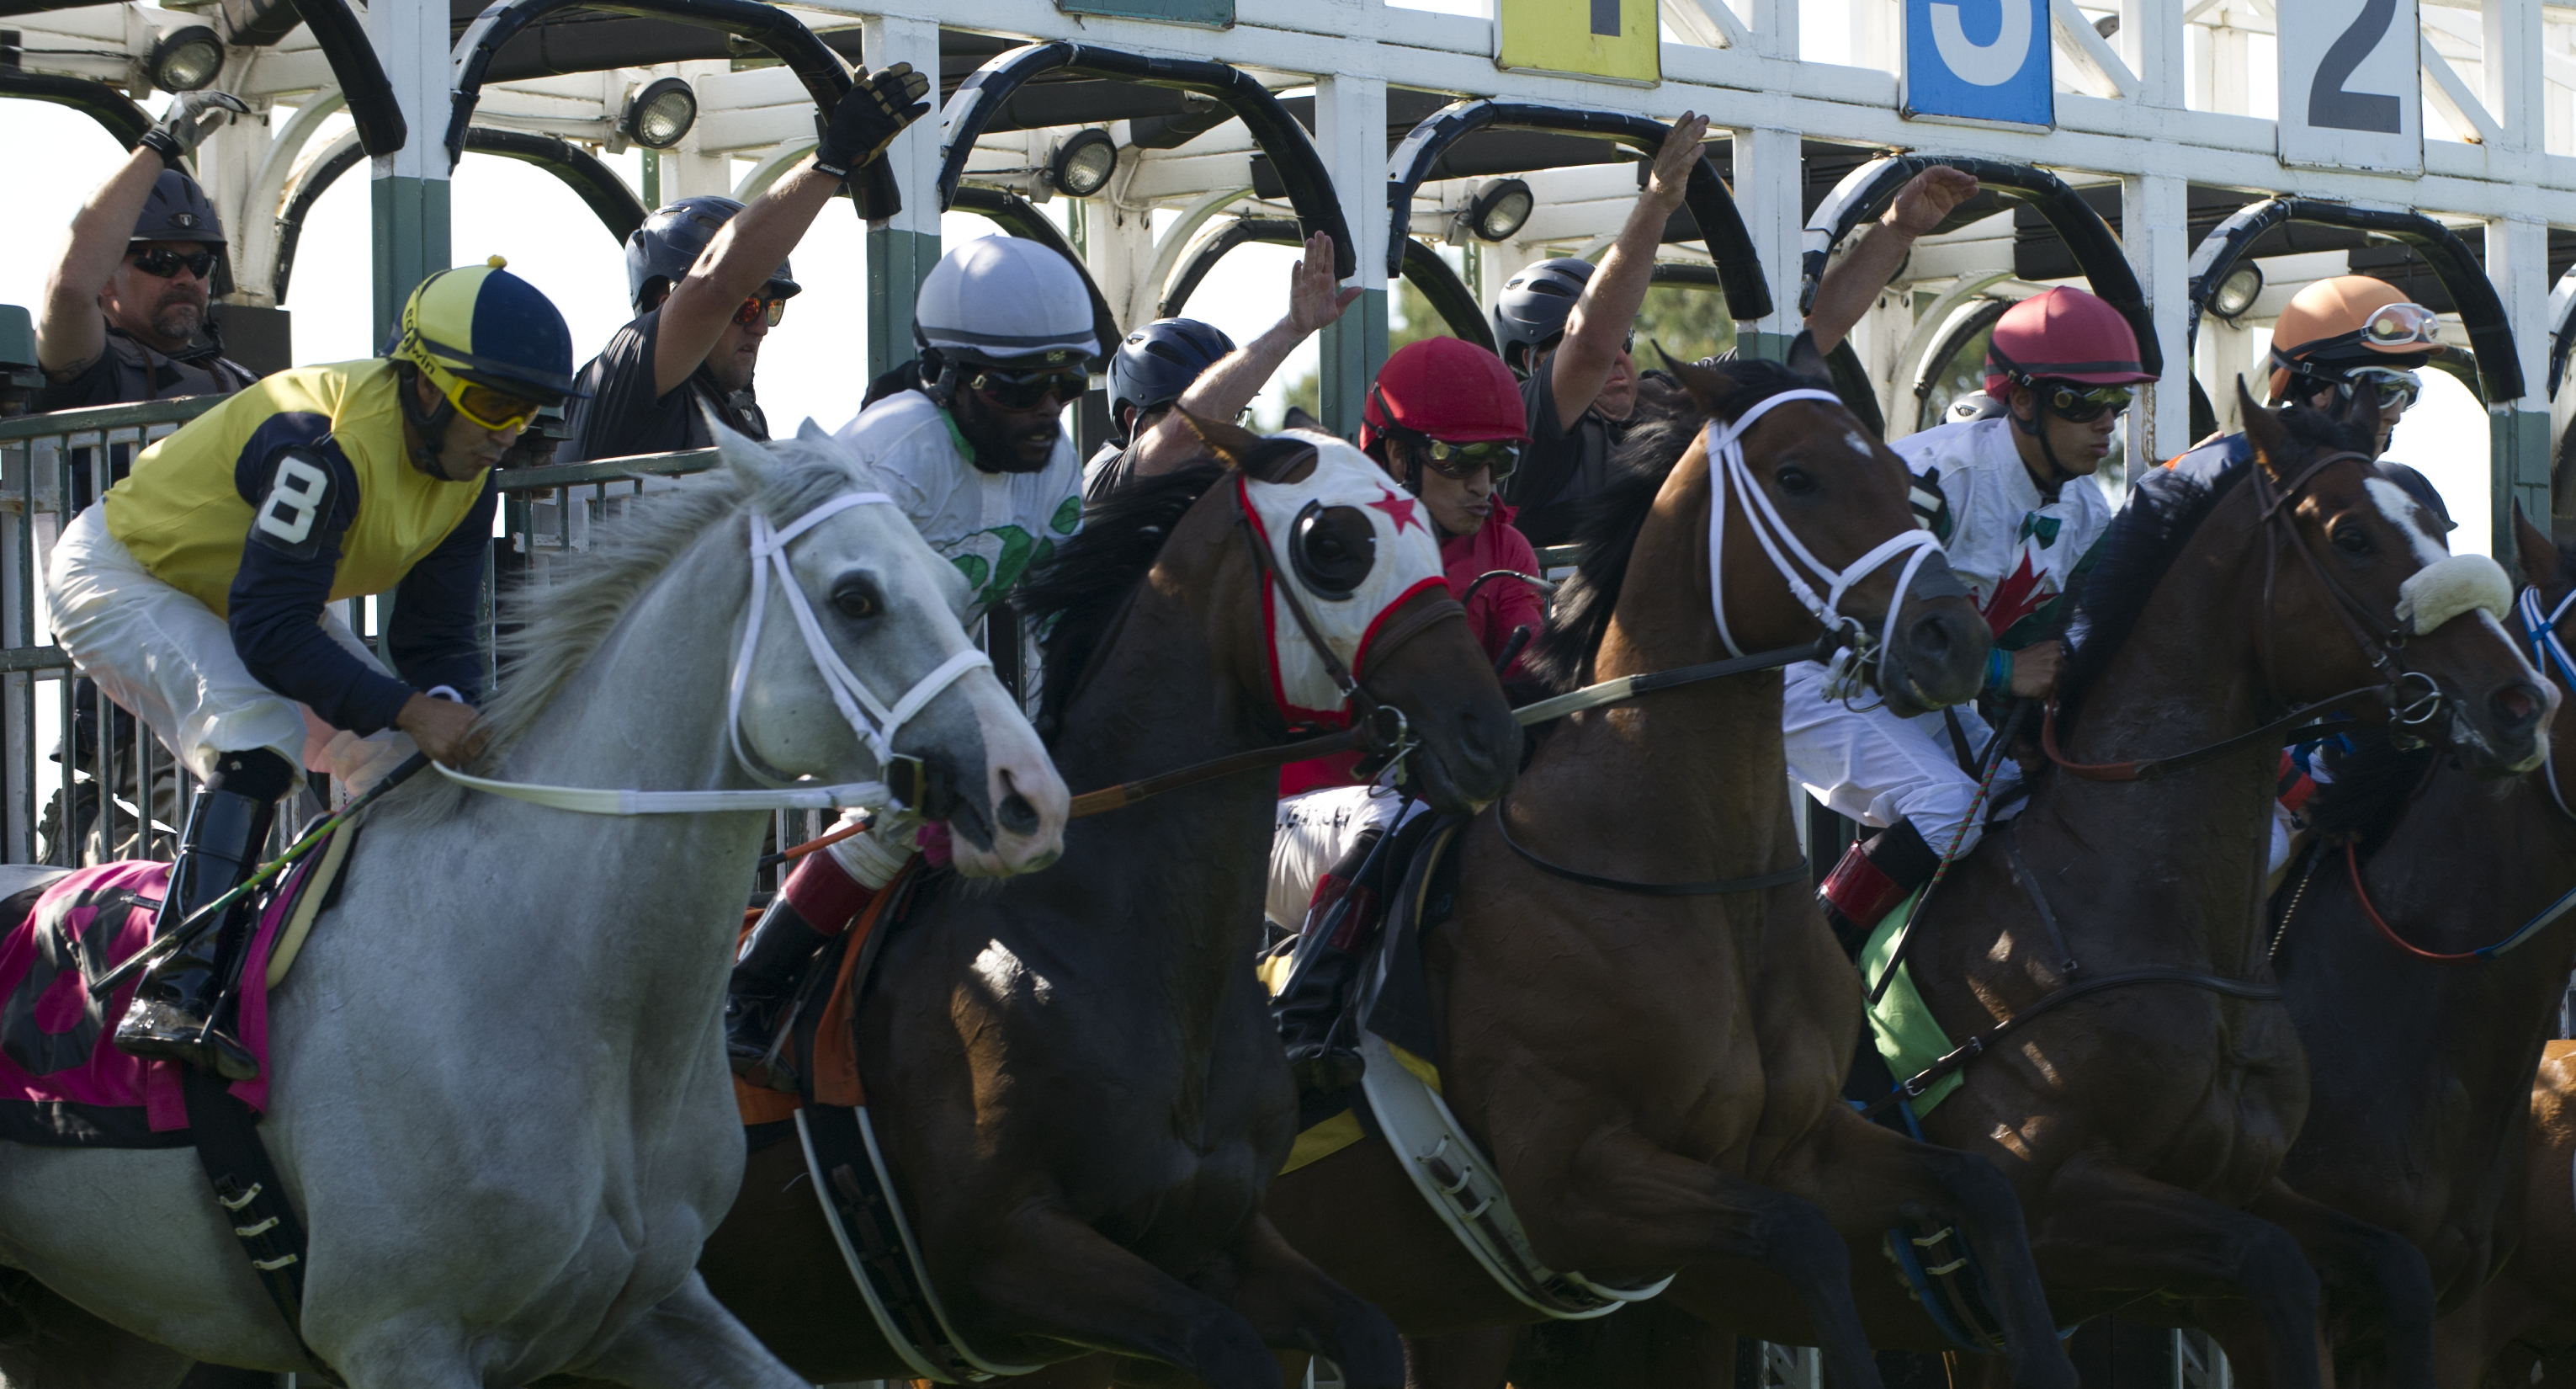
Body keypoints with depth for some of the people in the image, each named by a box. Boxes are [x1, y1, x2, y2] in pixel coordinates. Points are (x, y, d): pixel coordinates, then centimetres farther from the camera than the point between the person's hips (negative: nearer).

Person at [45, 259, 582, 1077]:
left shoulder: (466, 477, -8)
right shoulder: (326, 442, -35)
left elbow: (435, 634, -6)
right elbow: (269, 633, -37)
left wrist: (451, 711, -28)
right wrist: (410, 711, -43)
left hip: (243, 595, 9)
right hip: (118, 576, -9)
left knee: (391, 750, 2)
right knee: (259, 730, -32)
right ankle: (173, 999, -38)